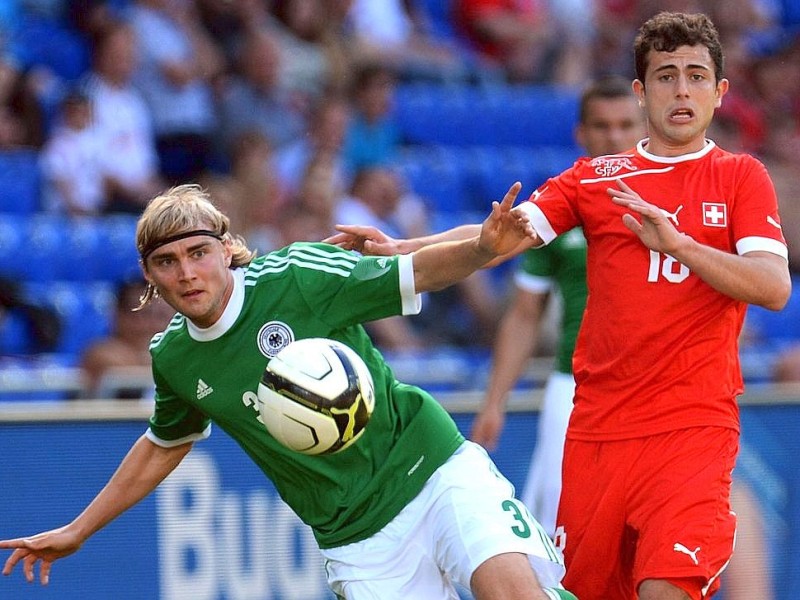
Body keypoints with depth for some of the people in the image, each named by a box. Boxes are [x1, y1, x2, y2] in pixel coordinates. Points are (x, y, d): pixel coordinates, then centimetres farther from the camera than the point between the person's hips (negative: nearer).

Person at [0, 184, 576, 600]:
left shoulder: (295, 276, -10)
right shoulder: (171, 357, 4)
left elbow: (416, 273, -5)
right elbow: (164, 446, 23)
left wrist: (484, 248, -26)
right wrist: (76, 532, 27)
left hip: (435, 470, -3)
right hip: (360, 541, 3)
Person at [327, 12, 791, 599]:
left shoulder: (741, 176, 6)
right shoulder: (595, 178, 12)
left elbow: (774, 286, -7)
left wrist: (676, 242, -21)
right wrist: (399, 249, -15)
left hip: (693, 424, -3)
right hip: (597, 425, 3)